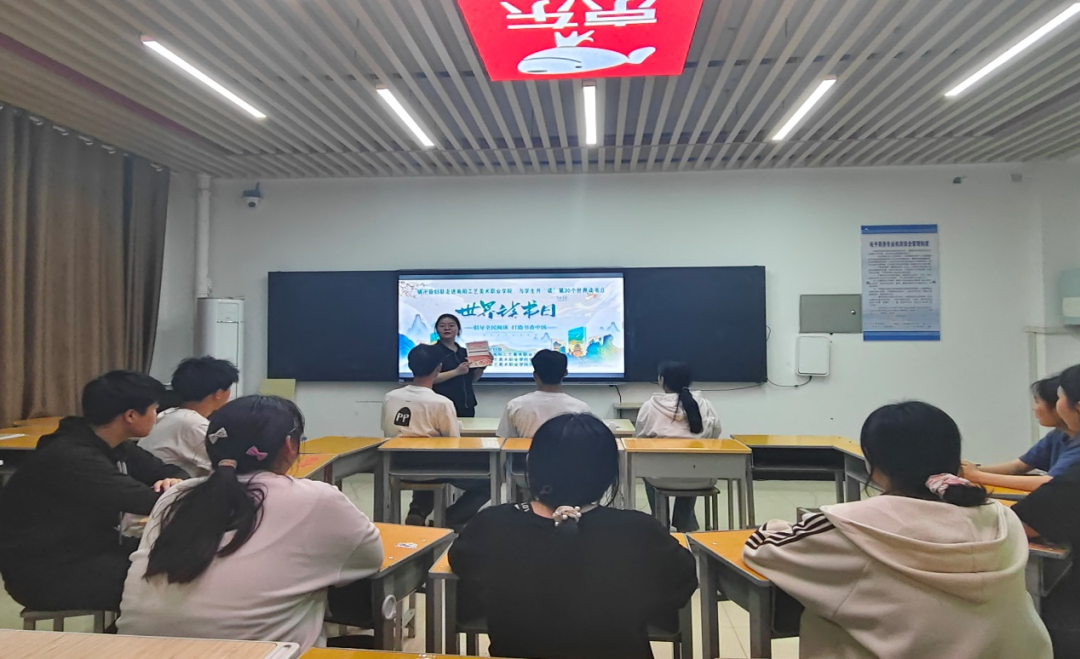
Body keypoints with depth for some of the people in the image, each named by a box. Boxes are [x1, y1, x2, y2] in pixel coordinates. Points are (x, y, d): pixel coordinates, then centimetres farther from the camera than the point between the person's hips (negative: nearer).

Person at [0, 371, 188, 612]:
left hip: (86, 549, 9)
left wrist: (174, 481, -15)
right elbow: (148, 502, -32)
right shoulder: (72, 457, -27)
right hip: (44, 573, -9)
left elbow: (167, 471, 11)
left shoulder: (114, 445, 1)